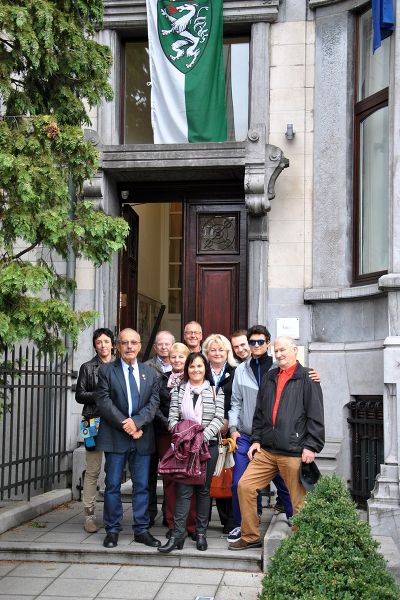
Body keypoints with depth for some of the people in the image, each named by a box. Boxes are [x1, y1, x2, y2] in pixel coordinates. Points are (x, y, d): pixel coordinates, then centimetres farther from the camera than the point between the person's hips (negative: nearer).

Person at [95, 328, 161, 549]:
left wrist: (136, 422, -14)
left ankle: (142, 530, 13)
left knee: (142, 486, 6)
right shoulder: (106, 371, 2)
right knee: (113, 485, 2)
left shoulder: (150, 373, 10)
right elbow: (104, 402, -7)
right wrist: (125, 425, -14)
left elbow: (153, 403, 2)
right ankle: (112, 531, 11)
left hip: (142, 437, 2)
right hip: (115, 437, -2)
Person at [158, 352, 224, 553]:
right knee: (183, 490, -6)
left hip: (208, 445, 0)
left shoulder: (215, 391, 6)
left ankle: (201, 533, 14)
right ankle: (177, 535, -7)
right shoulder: (178, 391, 10)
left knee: (203, 489, 6)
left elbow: (218, 419, -3)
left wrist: (203, 435, -16)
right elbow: (172, 417, 4)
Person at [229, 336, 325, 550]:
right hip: (266, 450, 6)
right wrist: (256, 439, 13)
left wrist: (311, 446, -12)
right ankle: (250, 536, 13)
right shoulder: (269, 377, 16)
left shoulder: (307, 378, -1)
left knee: (299, 500, -1)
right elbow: (259, 412, 21)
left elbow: (316, 416, -6)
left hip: (294, 452, -6)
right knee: (244, 486, 1)